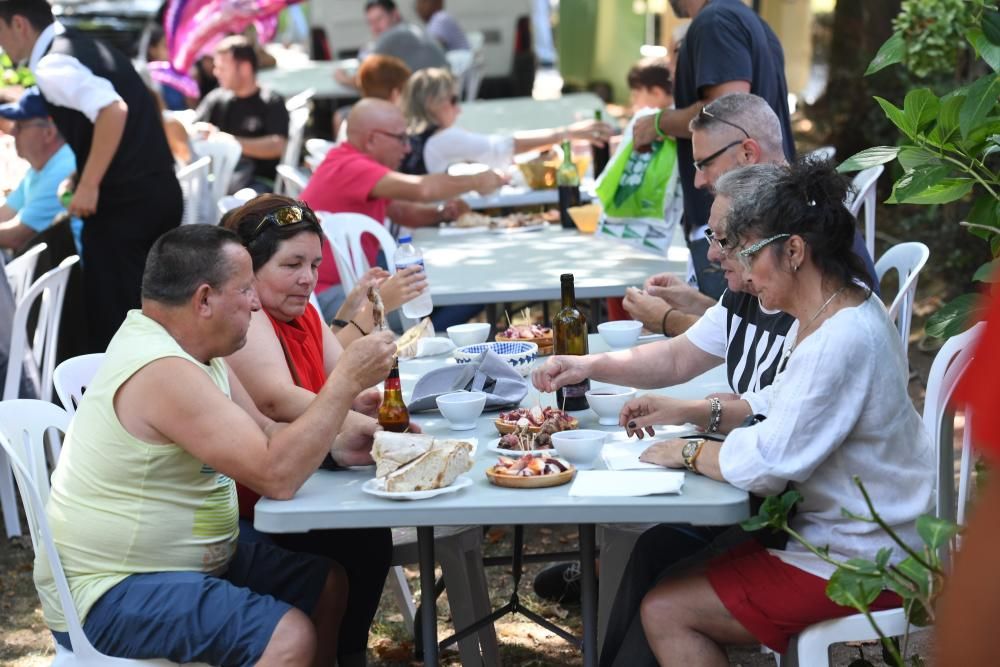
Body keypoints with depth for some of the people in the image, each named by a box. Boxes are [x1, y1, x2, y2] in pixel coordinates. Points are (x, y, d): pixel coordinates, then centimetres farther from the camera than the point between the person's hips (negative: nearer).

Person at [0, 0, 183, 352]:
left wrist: (88, 186, -20)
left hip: (123, 201, -9)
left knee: (109, 320, 0)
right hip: (162, 190, 9)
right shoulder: (87, 47, 18)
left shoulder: (52, 65, -11)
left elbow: (113, 111, -26)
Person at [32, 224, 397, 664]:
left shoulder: (188, 348, 6)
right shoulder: (163, 372, -25)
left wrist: (333, 449, -4)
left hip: (185, 558, 10)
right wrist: (347, 380, -22)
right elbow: (277, 476, -28)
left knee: (327, 582, 11)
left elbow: (264, 438, 15)